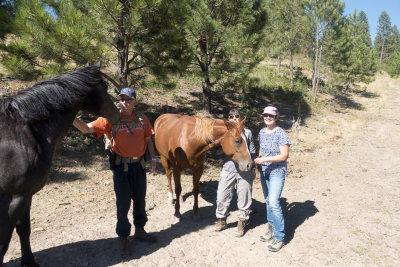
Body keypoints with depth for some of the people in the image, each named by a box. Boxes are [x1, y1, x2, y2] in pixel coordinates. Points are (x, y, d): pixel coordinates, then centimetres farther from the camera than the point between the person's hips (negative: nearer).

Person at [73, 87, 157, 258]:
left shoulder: (141, 119, 2)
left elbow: (148, 139, 10)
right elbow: (86, 128, -17)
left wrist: (152, 158, 3)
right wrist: (72, 118, -34)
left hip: (139, 165, 4)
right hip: (121, 166, -4)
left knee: (140, 199, 17)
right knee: (123, 203, 4)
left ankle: (140, 231, 39)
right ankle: (123, 239, 22)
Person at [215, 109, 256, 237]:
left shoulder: (247, 132, 5)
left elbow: (252, 152, 8)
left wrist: (253, 168, 6)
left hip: (245, 170, 0)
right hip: (228, 169, 1)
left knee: (244, 197, 8)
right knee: (222, 196, 5)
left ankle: (242, 223, 27)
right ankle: (221, 220, 27)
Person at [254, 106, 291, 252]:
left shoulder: (281, 133, -14)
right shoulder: (262, 132, 6)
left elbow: (284, 156, -18)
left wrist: (265, 159, -23)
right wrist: (258, 159, 4)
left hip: (277, 172, -7)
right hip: (264, 172, 7)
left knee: (274, 202, -14)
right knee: (268, 201, 15)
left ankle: (279, 237, -2)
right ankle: (271, 230, 31)